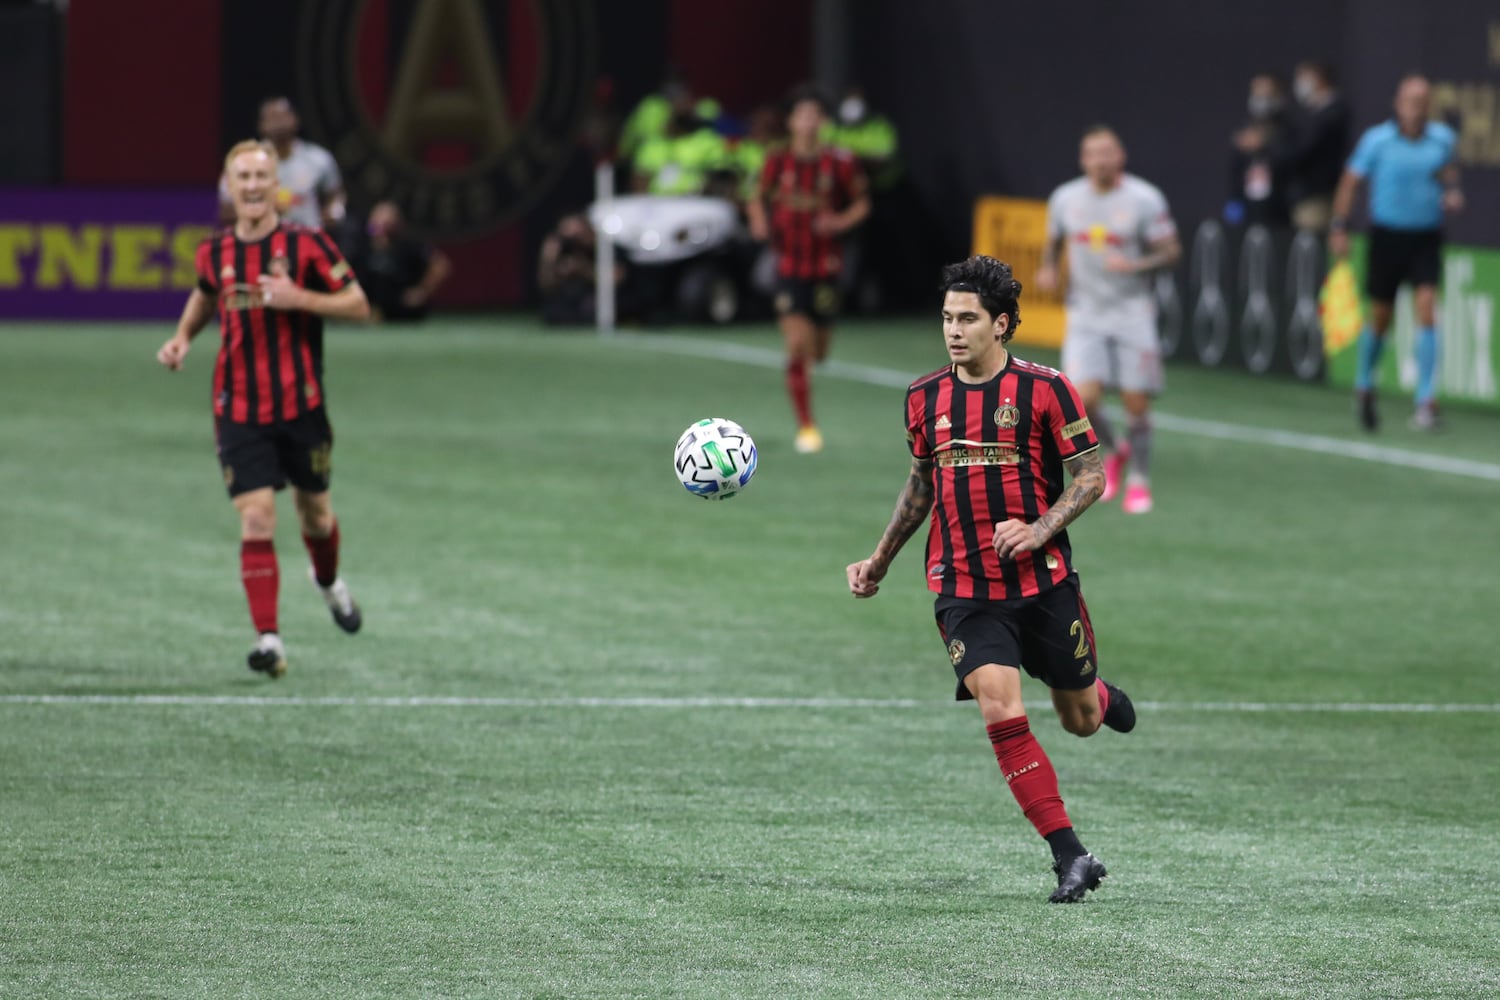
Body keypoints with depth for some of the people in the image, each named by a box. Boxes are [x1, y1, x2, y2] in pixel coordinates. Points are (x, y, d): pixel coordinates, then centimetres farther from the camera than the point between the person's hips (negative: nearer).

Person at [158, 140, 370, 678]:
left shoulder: (306, 244, -9)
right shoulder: (214, 252, 1)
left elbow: (358, 305, -8)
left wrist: (297, 298, -22)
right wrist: (183, 337, 6)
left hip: (301, 406, -1)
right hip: (239, 408, 1)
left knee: (314, 511, 15)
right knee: (256, 518, -12)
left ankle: (329, 582, 50)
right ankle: (268, 639, -14)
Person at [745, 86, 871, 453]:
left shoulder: (840, 163, -4)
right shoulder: (778, 161, -2)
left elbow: (862, 203, 6)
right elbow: (758, 198, 11)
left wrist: (840, 222, -13)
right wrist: (759, 221, -11)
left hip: (824, 268, 1)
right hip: (789, 267, -1)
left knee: (817, 352, 7)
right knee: (796, 347, -12)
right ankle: (805, 426, -3)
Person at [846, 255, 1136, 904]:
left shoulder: (1043, 389, -7)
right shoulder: (925, 398, 5)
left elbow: (1091, 474, -4)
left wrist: (1040, 530, -18)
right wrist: (879, 562, 20)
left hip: (1043, 583, -2)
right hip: (964, 592, 2)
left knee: (1079, 721, 11)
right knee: (1001, 711, -17)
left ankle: (1103, 699, 52)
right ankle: (1071, 857, -11)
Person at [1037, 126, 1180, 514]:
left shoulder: (1144, 199, -9)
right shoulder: (1065, 199, 1)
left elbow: (1171, 252, -7)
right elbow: (1053, 242, 18)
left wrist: (1135, 265, -25)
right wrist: (1048, 268, -3)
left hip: (1132, 312, -2)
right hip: (1085, 316, 2)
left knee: (1136, 403, -2)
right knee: (1084, 399, -12)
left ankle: (1138, 481, 19)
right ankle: (1114, 451, 19)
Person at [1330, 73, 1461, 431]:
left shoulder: (1443, 139, -2)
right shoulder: (1377, 140, -9)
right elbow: (1350, 182, -1)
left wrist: (1453, 193, -1)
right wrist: (1339, 228, -6)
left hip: (1426, 237, 1)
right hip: (1387, 236, -1)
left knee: (1427, 311, -14)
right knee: (1380, 318, 8)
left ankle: (1425, 403, -13)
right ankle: (1364, 386, 36)